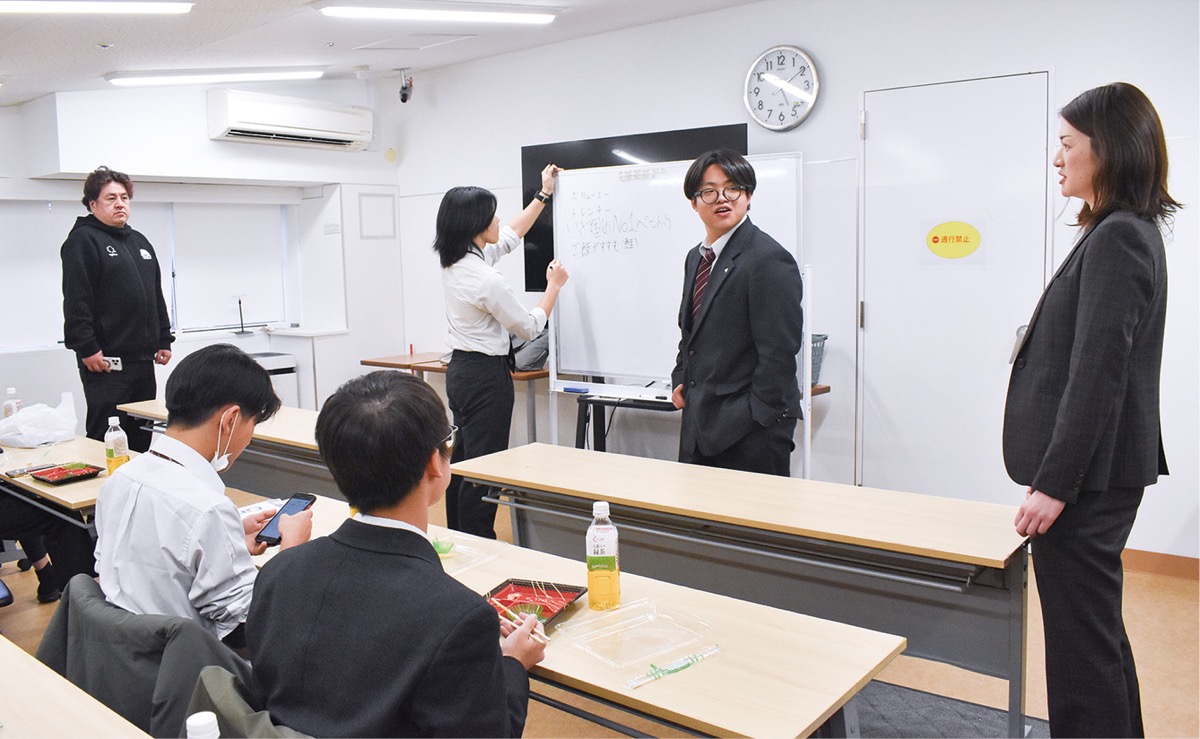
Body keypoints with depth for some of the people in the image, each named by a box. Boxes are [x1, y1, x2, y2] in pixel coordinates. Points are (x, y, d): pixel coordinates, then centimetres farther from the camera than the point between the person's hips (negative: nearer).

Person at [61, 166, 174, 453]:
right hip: (106, 360, -7)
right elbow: (76, 301, -13)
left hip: (143, 358, 8)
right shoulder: (82, 241, -5)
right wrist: (87, 349, -18)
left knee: (142, 436, 12)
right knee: (106, 436, -5)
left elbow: (156, 296, 23)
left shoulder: (139, 242, 19)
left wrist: (164, 340, 17)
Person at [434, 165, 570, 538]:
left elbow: (509, 237, 21)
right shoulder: (486, 279, -23)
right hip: (486, 375, -10)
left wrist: (543, 195, 28)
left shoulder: (454, 262, 4)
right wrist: (554, 285, 4)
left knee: (463, 462, 17)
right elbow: (530, 327, -10)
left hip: (459, 369, 10)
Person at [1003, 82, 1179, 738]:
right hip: (1097, 469, 10)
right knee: (1096, 628, 21)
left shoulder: (1117, 238, -16)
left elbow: (1096, 375, -21)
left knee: (1080, 636, 1)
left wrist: (1055, 483, -18)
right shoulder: (1130, 232, 14)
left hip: (1088, 475, -10)